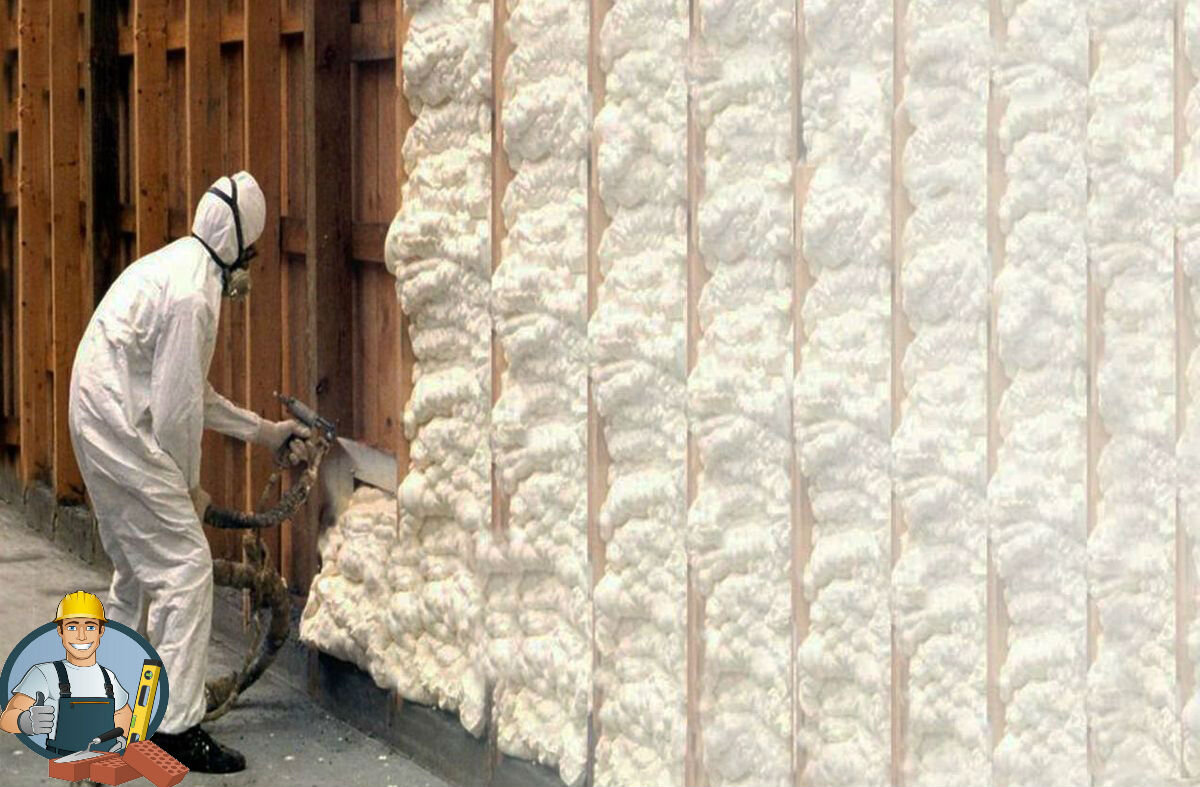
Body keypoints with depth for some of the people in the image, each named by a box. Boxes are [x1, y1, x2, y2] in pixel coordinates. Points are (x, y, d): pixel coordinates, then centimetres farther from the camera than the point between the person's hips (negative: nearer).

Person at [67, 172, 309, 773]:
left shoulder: (177, 267, 16)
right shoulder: (193, 291, -17)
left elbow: (188, 390, 23)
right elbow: (177, 404, -17)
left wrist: (264, 431, 25)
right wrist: (187, 485, -5)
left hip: (98, 424, 11)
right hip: (123, 430, -11)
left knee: (138, 566, 21)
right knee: (185, 567, -9)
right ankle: (178, 726, -9)